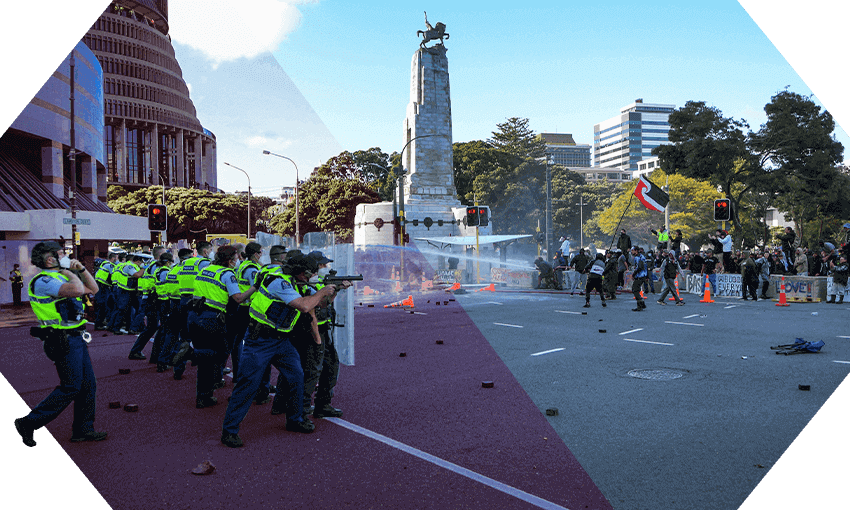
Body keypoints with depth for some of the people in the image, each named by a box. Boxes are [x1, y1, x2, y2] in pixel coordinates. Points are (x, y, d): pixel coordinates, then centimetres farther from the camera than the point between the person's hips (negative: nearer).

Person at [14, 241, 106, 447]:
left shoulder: (61, 277, 15)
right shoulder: (43, 281, -17)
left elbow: (93, 289, 22)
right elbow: (77, 290, -35)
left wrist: (82, 270, 9)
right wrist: (71, 275, -15)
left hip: (75, 339, 10)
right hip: (63, 342, -10)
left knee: (88, 384, 11)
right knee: (71, 388, -4)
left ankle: (83, 430, 21)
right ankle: (29, 424, 10)